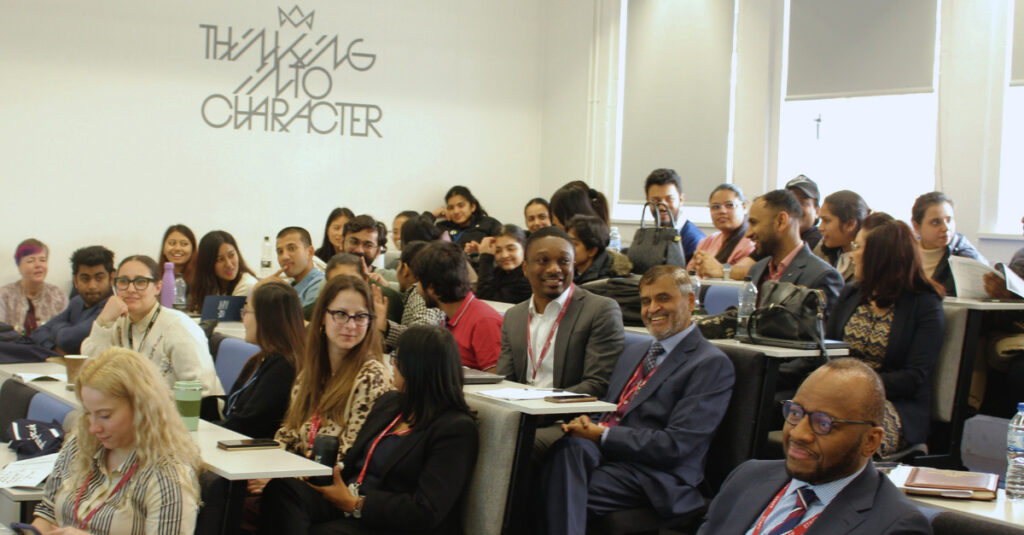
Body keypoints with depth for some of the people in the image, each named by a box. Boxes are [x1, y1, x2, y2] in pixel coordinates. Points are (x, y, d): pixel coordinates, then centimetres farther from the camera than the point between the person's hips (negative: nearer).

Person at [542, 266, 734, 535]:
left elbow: (675, 446, -11)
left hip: (654, 477, -7)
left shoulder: (712, 364, -2)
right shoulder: (634, 352, 26)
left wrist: (603, 435, -11)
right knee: (571, 446, -31)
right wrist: (587, 424, -1)